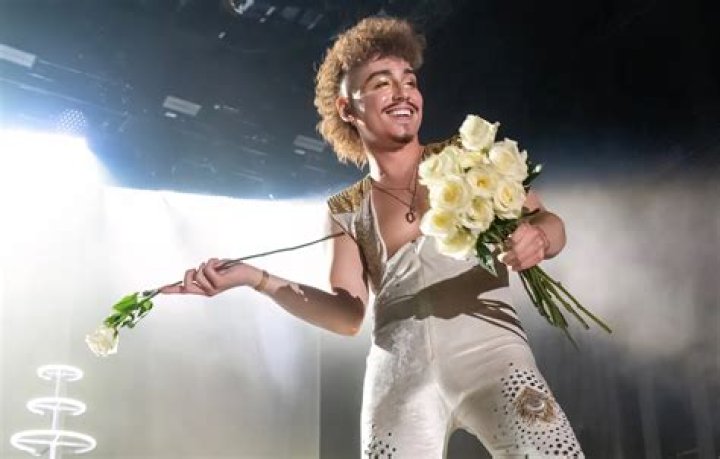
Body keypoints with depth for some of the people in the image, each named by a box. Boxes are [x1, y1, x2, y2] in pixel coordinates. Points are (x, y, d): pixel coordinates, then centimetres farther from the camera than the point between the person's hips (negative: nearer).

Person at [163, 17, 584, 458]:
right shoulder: (347, 209, 13)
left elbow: (549, 222, 10)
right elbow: (349, 315, 7)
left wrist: (538, 239, -14)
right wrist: (253, 277, -1)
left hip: (488, 352, -1)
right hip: (398, 376, 2)